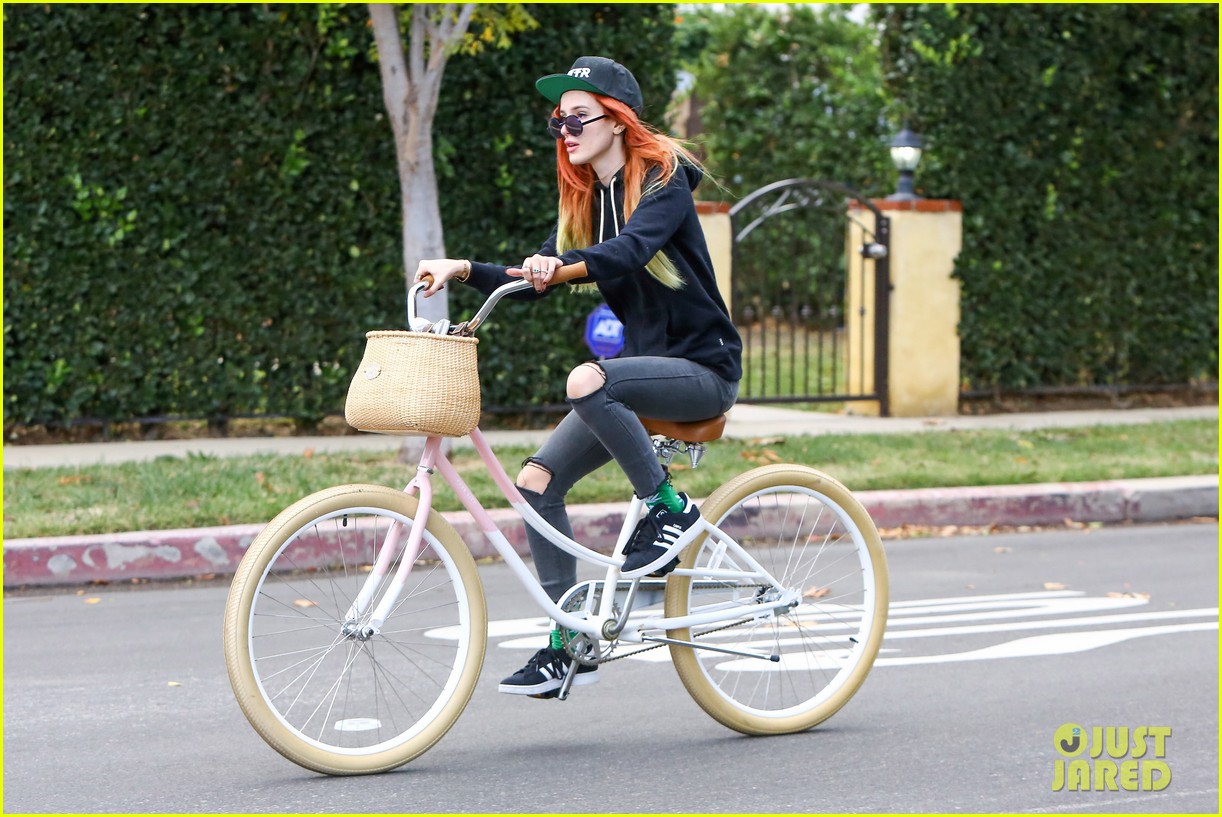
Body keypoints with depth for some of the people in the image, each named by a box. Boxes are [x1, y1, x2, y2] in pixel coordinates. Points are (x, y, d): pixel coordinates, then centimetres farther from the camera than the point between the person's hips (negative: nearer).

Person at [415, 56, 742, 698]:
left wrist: (565, 263, -49)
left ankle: (668, 508, -17)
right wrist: (463, 270, -12)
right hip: (642, 368, 8)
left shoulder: (664, 181, -11)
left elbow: (631, 249, -31)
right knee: (538, 480, -7)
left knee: (587, 381, -36)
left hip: (702, 368, -8)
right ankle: (569, 644, -2)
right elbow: (532, 282, 5)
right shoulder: (584, 199, 10)